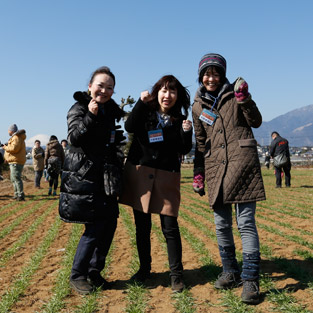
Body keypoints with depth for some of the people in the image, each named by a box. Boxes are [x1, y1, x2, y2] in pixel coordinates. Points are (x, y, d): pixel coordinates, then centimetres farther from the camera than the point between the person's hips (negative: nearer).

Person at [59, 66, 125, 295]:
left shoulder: (111, 112, 14)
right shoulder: (80, 108, -4)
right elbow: (74, 137, -18)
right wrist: (90, 116, -28)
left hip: (106, 177, 7)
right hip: (84, 175, -7)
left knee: (110, 223, 4)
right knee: (96, 226, -9)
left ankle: (94, 271, 20)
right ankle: (77, 275, 7)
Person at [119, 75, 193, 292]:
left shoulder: (179, 119, 5)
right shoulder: (145, 112, 3)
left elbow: (184, 150, 1)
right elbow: (129, 127, -15)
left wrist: (186, 132, -15)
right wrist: (141, 103, -22)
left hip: (167, 176, -1)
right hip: (140, 173, 1)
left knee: (170, 227, -3)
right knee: (142, 225, 10)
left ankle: (176, 274, 10)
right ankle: (144, 269, 26)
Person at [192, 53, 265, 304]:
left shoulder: (234, 93, 5)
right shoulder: (198, 106, 14)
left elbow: (256, 122, 3)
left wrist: (244, 100, -11)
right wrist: (198, 174, 11)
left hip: (241, 162, -4)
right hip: (216, 167, 4)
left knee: (246, 222, -7)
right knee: (221, 224, 7)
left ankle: (250, 279, 0)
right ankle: (231, 272, 22)